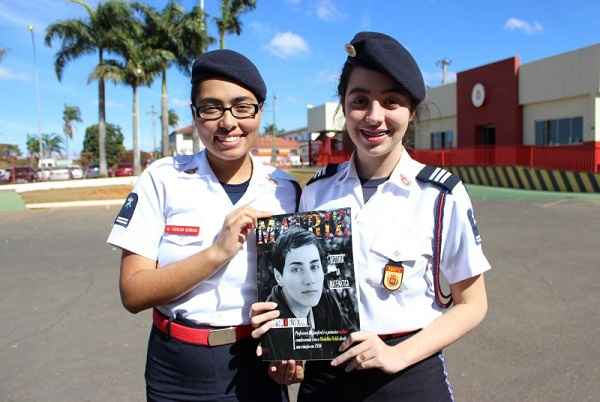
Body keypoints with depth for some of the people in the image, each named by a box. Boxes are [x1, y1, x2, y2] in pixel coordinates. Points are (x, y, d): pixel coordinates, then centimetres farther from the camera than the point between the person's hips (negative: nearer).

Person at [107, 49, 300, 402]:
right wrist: (217, 252, -26)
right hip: (178, 371, 0)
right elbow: (133, 293, -13)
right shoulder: (163, 179, -10)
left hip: (258, 365, 1)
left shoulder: (286, 190, -5)